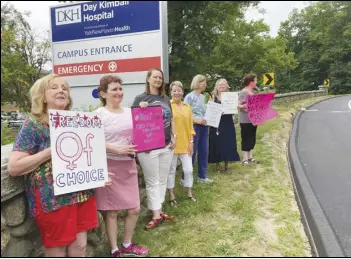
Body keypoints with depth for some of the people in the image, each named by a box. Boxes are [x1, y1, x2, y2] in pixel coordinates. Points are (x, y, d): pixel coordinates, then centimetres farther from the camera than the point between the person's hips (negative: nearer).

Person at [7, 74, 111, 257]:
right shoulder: (33, 125, -9)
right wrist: (52, 150, -22)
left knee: (80, 246, 15)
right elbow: (14, 167, -15)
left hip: (81, 193, 5)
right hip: (53, 199, -5)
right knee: (56, 251, 10)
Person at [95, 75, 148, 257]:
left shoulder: (129, 112, 8)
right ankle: (114, 251, 25)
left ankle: (127, 245, 34)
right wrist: (118, 149, -25)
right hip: (109, 166, -5)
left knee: (135, 209, 12)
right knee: (111, 211, 6)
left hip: (129, 165, 6)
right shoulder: (99, 114, -9)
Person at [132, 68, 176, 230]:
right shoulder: (141, 99, -4)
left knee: (162, 180, 14)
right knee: (152, 182, 3)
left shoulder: (165, 99, 12)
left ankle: (159, 210, 28)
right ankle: (156, 215, 13)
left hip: (166, 145, 6)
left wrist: (174, 137, 7)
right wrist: (140, 109, -23)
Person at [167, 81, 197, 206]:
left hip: (185, 143, 5)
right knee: (171, 170, 9)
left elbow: (190, 126, 11)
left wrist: (191, 141, 7)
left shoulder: (187, 107, 9)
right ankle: (171, 196, 23)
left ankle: (189, 193, 29)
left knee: (189, 169, 10)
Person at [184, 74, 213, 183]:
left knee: (204, 152, 11)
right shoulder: (189, 97, -7)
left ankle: (202, 176, 23)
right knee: (192, 152, -3)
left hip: (204, 126, 7)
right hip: (194, 126, -7)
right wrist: (196, 120, -23)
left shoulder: (203, 97, 14)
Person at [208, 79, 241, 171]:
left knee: (228, 143, 4)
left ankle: (226, 164, 17)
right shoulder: (214, 97, 3)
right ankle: (218, 164, 15)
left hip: (228, 123, 2)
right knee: (217, 143, 2)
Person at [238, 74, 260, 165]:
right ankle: (245, 159, 6)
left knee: (252, 139, 13)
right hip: (245, 120, -9)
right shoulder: (243, 92, -15)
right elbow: (238, 105, -20)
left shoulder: (253, 92, 12)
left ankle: (250, 157, 24)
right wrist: (244, 106, -39)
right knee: (246, 139, -3)